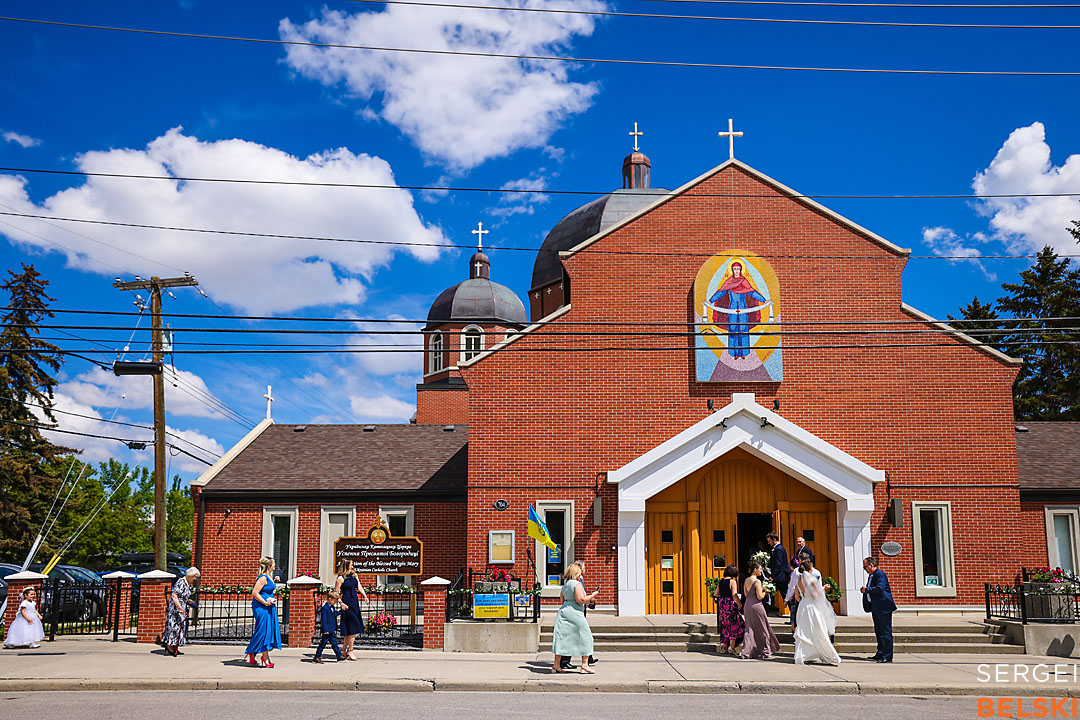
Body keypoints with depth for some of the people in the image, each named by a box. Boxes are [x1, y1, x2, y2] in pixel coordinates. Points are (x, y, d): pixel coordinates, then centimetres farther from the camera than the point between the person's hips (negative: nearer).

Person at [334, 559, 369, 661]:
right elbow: (336, 593, -7)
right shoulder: (341, 578, -8)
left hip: (355, 603, 7)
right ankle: (350, 652, 5)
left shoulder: (354, 575, 12)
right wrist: (341, 604, -15)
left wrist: (365, 596, -1)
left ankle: (343, 650, 21)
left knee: (354, 630, 10)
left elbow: (359, 587, 13)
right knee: (353, 629, -6)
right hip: (347, 605, -7)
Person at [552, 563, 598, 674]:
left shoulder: (565, 585, 16)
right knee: (585, 637, 3)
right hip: (574, 613, -8)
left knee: (562, 638, 7)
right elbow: (580, 600, -18)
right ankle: (584, 664, 2)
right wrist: (593, 595, -4)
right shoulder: (577, 584, -10)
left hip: (563, 611, 8)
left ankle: (556, 664, 5)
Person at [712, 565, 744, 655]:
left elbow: (715, 594, 14)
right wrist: (739, 604, -8)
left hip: (721, 604, 7)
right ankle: (731, 646, -4)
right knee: (734, 625, 1)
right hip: (730, 604, -7)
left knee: (725, 625, 17)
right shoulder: (732, 582, -11)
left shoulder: (721, 582, 9)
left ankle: (723, 644, 13)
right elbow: (734, 595, -19)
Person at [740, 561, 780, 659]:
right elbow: (760, 596, -18)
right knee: (762, 629, 7)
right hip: (756, 605, -7)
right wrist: (765, 592, 1)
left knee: (749, 628, 10)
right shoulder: (757, 581, -14)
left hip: (747, 605, 7)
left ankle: (746, 651, 2)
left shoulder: (746, 580, 8)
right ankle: (765, 651, 13)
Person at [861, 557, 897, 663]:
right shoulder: (872, 575, 17)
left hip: (883, 608, -10)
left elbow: (879, 589, -25)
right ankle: (880, 653, 22)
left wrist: (866, 589, -17)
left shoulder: (880, 574, -14)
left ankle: (887, 656, -6)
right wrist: (864, 590, 5)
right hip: (876, 608, 10)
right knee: (878, 631, 14)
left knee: (885, 631, -7)